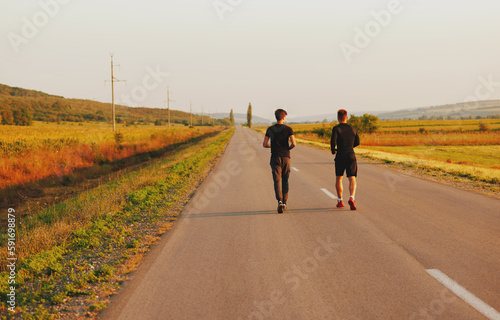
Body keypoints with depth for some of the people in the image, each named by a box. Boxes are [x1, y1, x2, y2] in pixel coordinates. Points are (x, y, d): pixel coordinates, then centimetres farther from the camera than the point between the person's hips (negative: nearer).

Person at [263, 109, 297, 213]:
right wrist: (288, 148, 11)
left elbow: (264, 144, 1)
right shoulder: (288, 129, -2)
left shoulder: (270, 129, 2)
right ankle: (284, 203, 17)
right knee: (285, 180, 14)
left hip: (275, 157, 0)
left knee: (277, 180, -4)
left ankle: (279, 201, -25)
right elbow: (294, 143, -10)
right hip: (286, 157, 0)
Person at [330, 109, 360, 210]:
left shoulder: (336, 129, -4)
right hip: (351, 155, 2)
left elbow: (333, 141, -17)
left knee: (338, 178, 18)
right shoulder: (352, 129, 9)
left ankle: (340, 201, 20)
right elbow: (357, 142, 18)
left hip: (340, 156, -1)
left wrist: (333, 150, 2)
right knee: (352, 179, -3)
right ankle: (352, 198, -29)